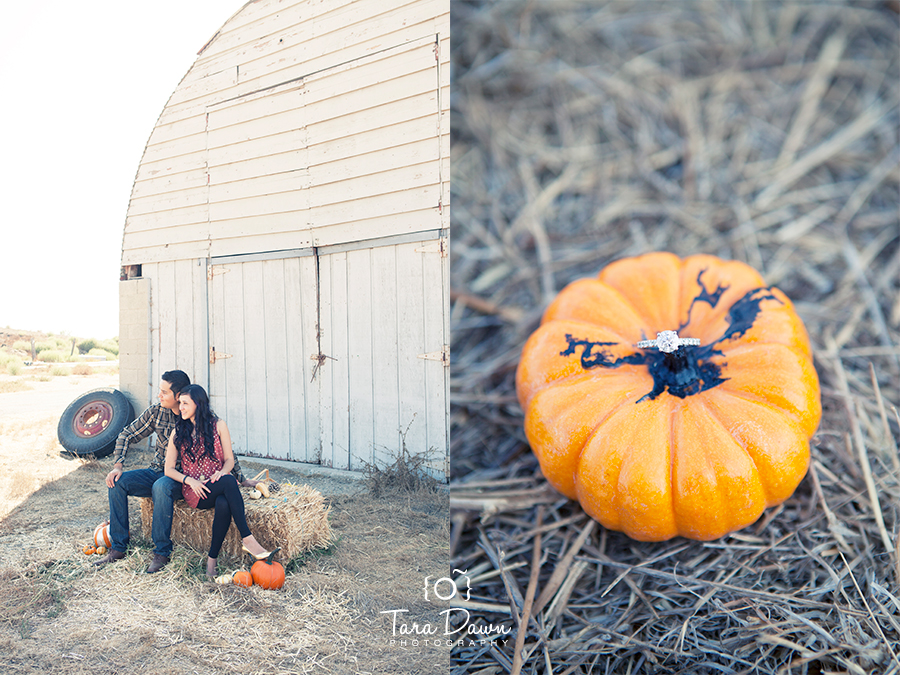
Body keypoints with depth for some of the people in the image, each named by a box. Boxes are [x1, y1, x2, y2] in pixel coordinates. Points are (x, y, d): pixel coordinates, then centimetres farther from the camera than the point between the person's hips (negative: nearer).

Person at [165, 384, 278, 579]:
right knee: (229, 481, -35)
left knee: (224, 504, -38)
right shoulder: (178, 432, 9)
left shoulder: (218, 425, 7)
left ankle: (212, 561, -31)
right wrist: (189, 480, -13)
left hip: (217, 486, 1)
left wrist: (221, 472, -17)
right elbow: (169, 469, 6)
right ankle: (248, 540, -38)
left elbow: (229, 459, 6)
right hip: (193, 491, -1)